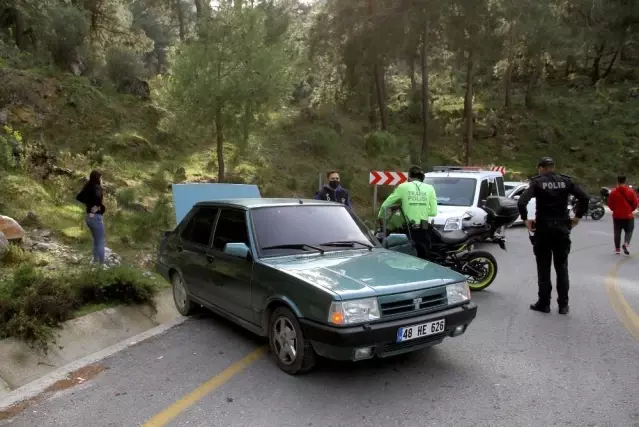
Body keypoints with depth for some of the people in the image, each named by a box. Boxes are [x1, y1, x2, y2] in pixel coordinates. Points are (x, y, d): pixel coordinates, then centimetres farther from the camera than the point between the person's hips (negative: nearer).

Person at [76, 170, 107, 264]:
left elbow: (78, 197, 11)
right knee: (101, 243, 0)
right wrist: (98, 206, -22)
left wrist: (89, 204, 4)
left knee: (96, 241, 21)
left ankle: (95, 262, 27)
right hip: (96, 217, -8)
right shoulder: (97, 187, -16)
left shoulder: (88, 188, 9)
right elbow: (98, 196, -37)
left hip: (89, 217, 8)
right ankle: (101, 264, 2)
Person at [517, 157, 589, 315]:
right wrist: (577, 217, 3)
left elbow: (521, 202, -18)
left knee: (544, 269, 6)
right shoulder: (566, 181, 3)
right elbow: (585, 197, -6)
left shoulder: (537, 182, -5)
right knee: (562, 268, 10)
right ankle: (563, 305, 12)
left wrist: (526, 219, -7)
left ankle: (544, 303, 9)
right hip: (562, 228, 3)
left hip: (543, 229, -3)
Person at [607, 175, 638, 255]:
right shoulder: (631, 191, -6)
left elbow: (610, 204, -3)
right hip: (628, 216, -1)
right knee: (629, 231, 11)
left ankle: (617, 249, 10)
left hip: (617, 216, 1)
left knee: (617, 232, 10)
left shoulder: (613, 192, -7)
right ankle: (626, 243, -15)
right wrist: (630, 210, 14)